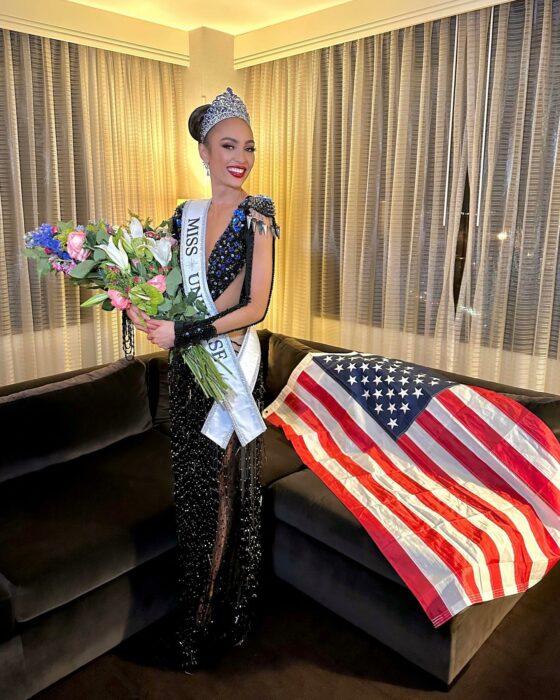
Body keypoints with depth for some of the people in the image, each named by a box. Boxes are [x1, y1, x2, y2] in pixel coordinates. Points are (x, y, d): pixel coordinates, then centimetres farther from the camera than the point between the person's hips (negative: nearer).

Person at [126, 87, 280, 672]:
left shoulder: (256, 218, -9)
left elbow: (255, 307, -15)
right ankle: (195, 607, 41)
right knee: (191, 482, 17)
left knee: (221, 489, 5)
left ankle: (212, 621, 29)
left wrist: (183, 333, -20)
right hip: (188, 367, 6)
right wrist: (141, 307, -7)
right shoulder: (185, 216, 8)